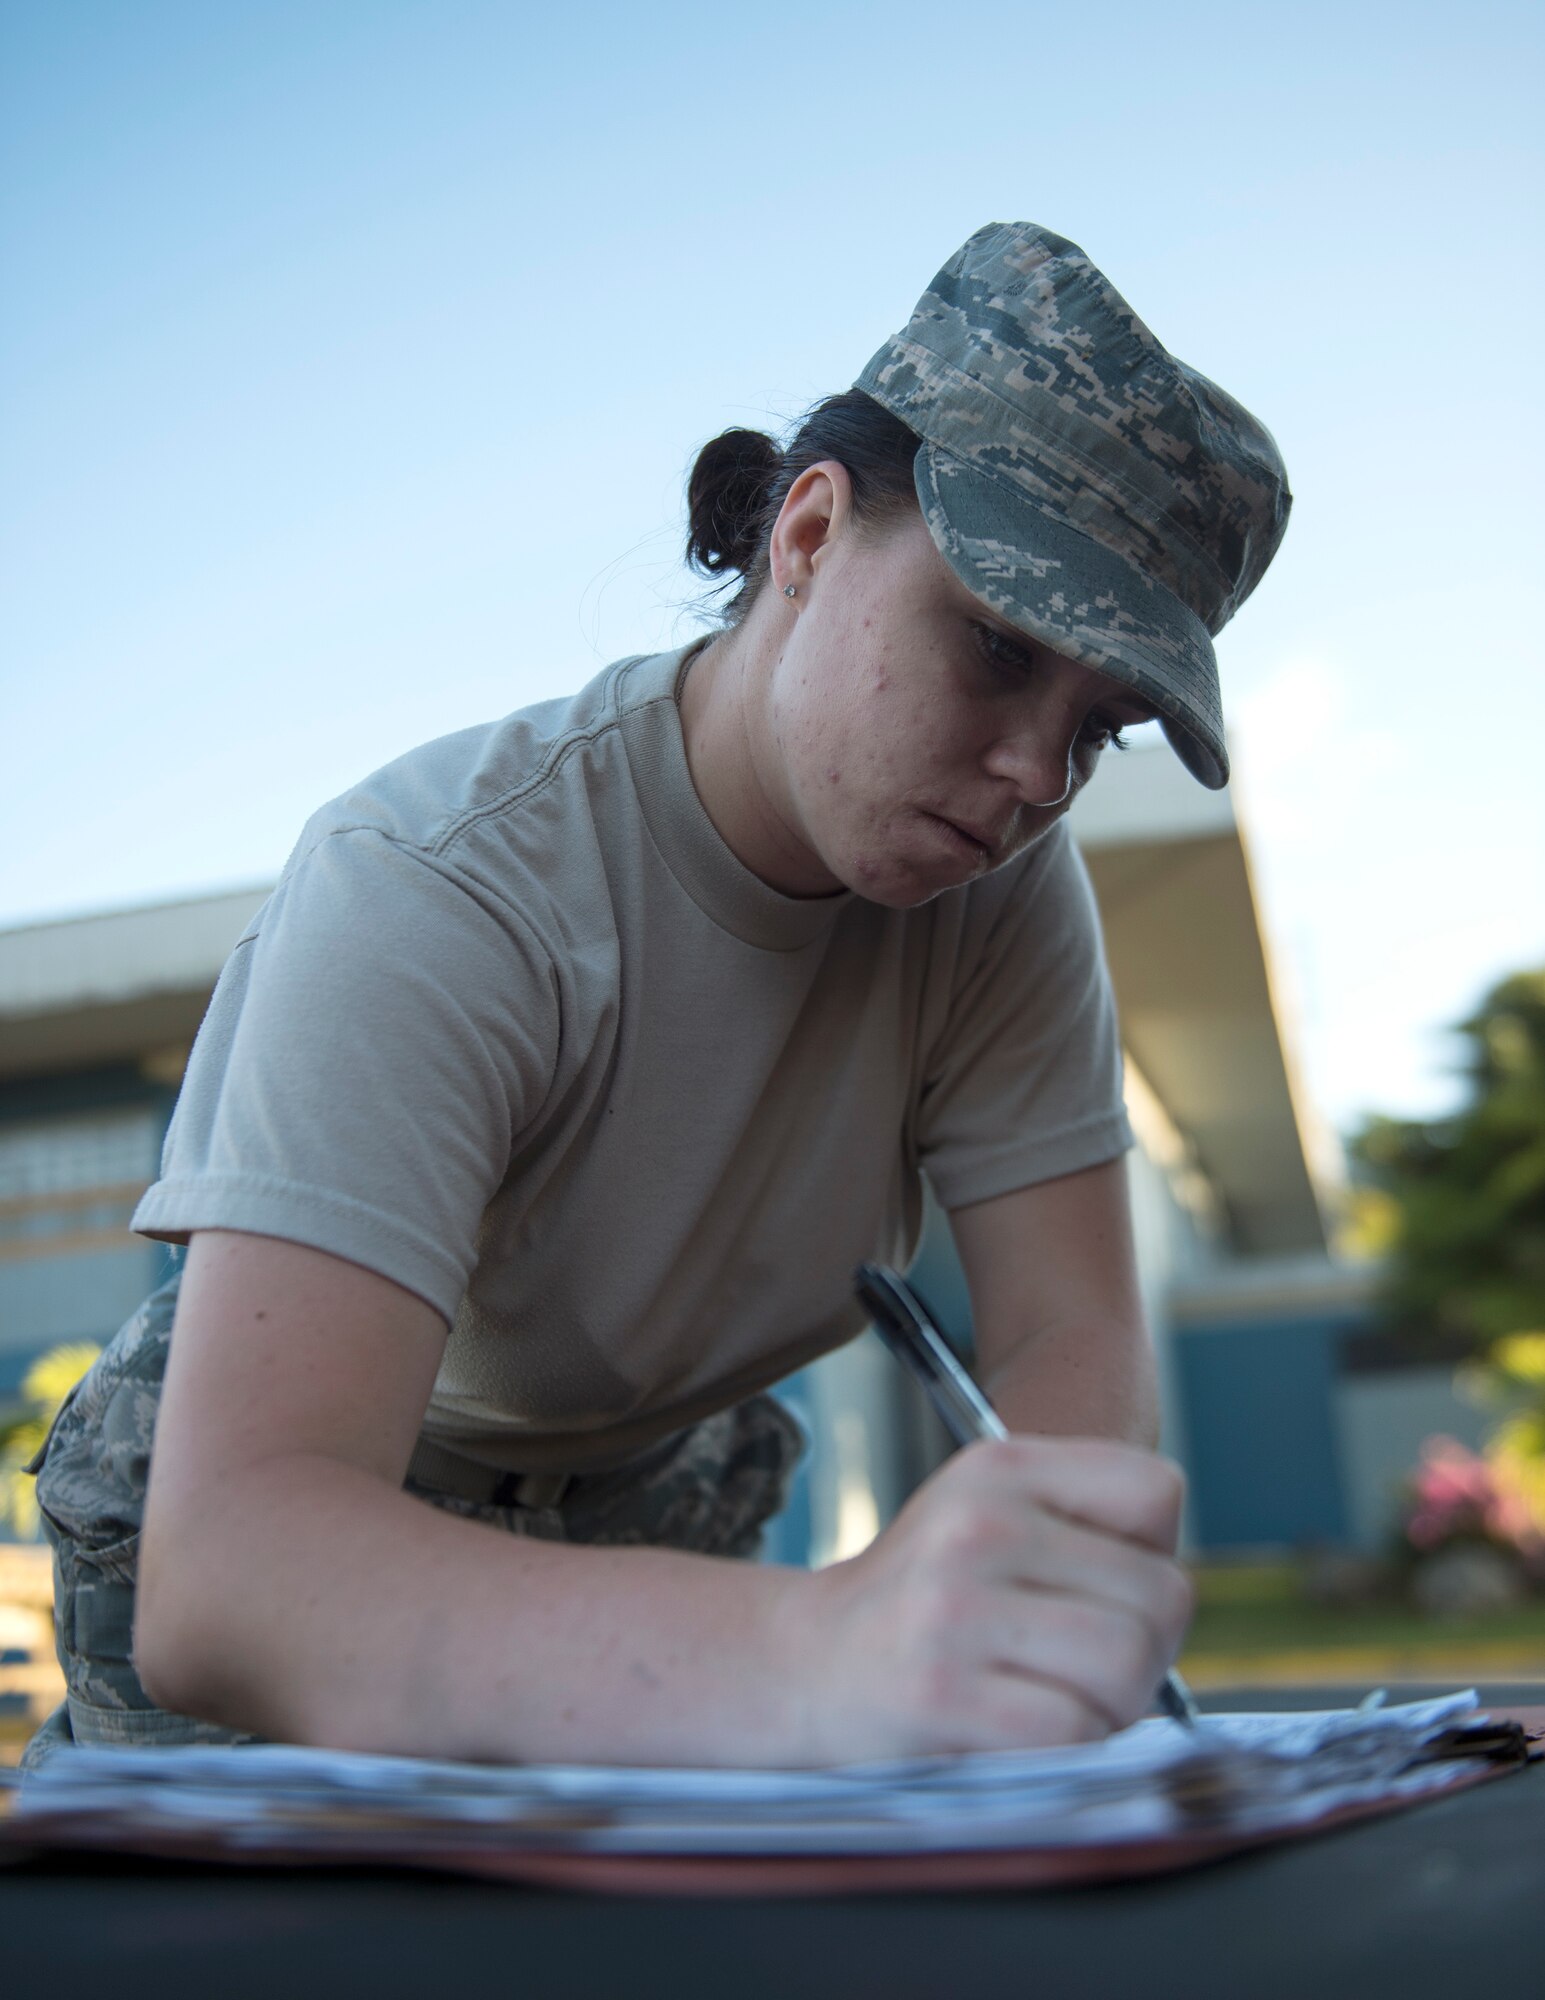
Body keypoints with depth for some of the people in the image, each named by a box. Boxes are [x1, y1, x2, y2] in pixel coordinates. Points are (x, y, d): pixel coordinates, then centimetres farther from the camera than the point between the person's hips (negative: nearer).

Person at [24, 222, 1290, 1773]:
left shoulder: (1003, 882, -15)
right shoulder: (426, 891, -31)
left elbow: (1069, 1332, -18)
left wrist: (1033, 1566, -41)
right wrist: (807, 1648, -58)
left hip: (650, 1511, 3)